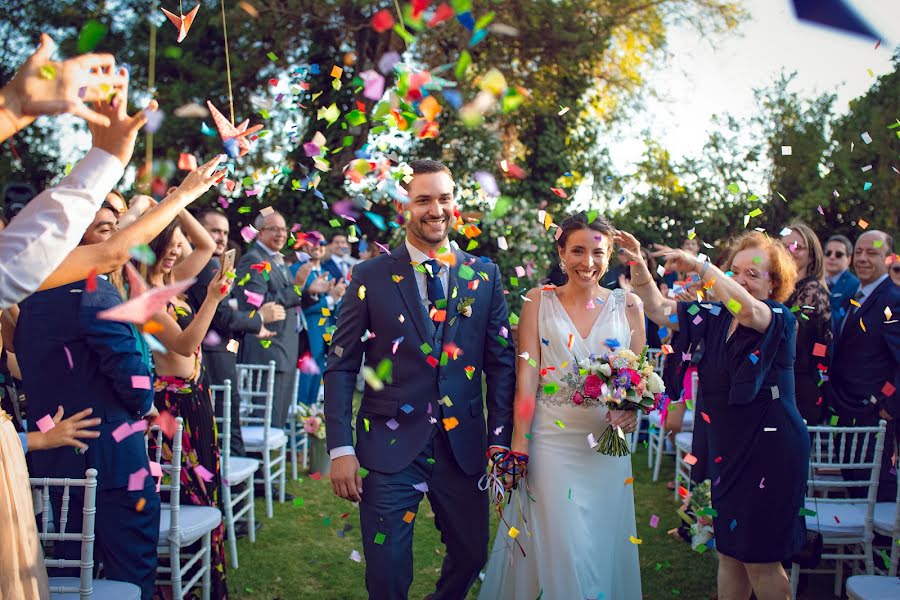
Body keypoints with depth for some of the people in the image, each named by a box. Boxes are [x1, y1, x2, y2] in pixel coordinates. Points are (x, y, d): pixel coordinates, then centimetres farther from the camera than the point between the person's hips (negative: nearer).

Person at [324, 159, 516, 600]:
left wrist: (501, 443, 1)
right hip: (390, 445, -2)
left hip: (463, 444, 2)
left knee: (471, 555, 15)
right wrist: (341, 448, -8)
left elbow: (501, 363, 5)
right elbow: (340, 366, -2)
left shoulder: (484, 276, 3)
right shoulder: (371, 276, -3)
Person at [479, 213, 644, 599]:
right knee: (558, 549, 2)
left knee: (603, 548, 13)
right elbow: (526, 376, -5)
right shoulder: (539, 302, 0)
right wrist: (519, 445, -11)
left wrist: (633, 410, -15)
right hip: (550, 441, -2)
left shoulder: (627, 305, 3)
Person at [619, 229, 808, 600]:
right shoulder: (716, 316, 5)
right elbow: (659, 309, 4)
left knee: (760, 561, 4)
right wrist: (639, 266, -10)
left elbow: (747, 309, -35)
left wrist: (700, 266, -32)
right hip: (726, 450, 6)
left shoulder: (781, 319, -12)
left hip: (769, 452, -6)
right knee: (729, 554, 15)